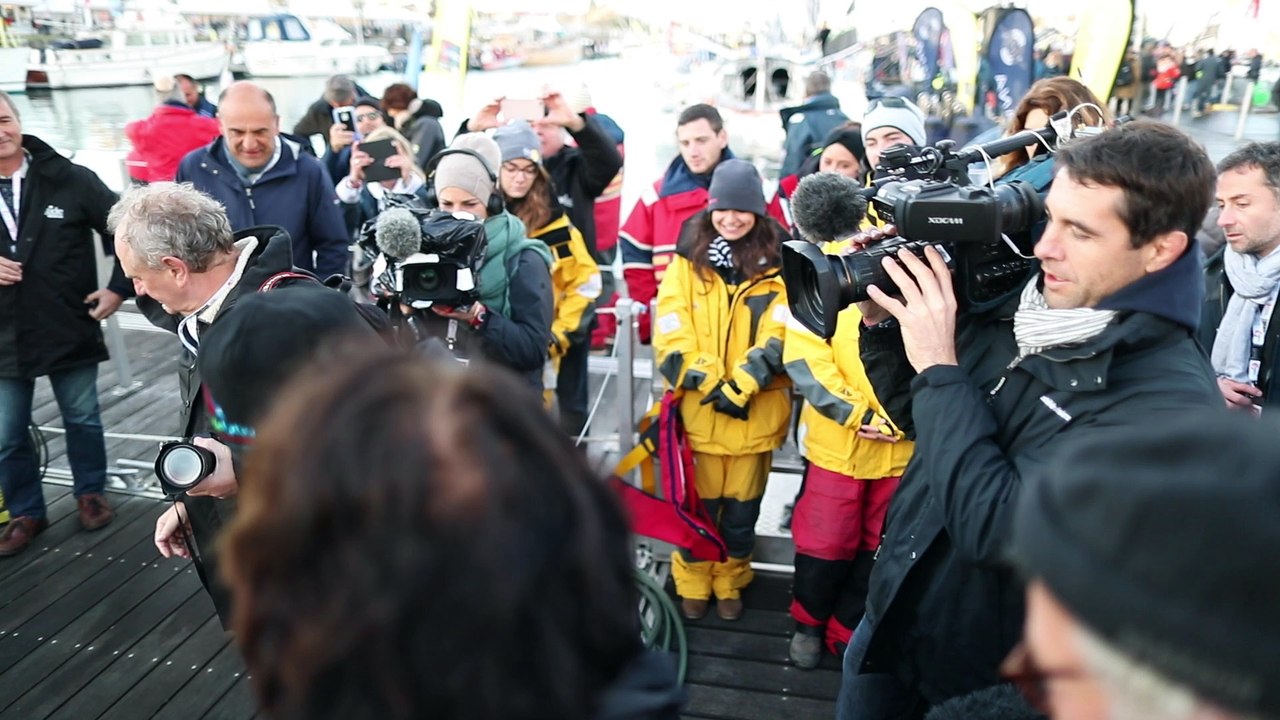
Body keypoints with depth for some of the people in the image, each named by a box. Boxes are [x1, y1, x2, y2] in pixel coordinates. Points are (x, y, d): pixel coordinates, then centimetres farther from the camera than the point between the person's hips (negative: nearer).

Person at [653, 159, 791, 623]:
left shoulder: (778, 263, -1)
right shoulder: (688, 257, 1)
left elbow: (779, 337, -9)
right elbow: (670, 332, -7)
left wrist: (739, 388, -19)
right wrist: (709, 383, -17)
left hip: (755, 408, 0)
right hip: (697, 407, 0)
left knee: (742, 503, 14)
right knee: (697, 500, 11)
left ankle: (730, 582, 34)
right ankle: (692, 583, 32)